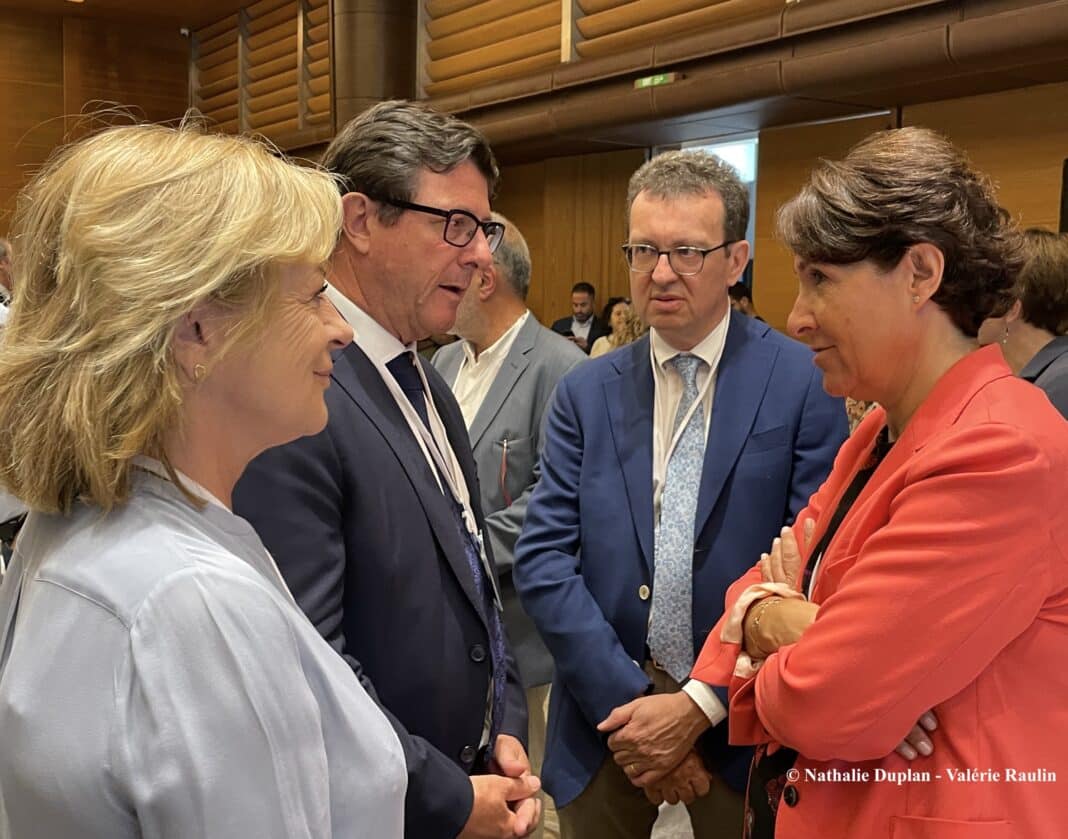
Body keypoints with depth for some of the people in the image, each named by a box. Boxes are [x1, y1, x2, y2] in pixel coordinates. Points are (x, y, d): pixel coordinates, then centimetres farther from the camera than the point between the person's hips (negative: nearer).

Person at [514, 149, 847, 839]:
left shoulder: (806, 383, -8)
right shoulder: (586, 393, 0)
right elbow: (543, 557, -4)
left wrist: (701, 705, -14)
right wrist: (627, 698, -13)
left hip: (743, 720, -2)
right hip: (607, 705, 2)